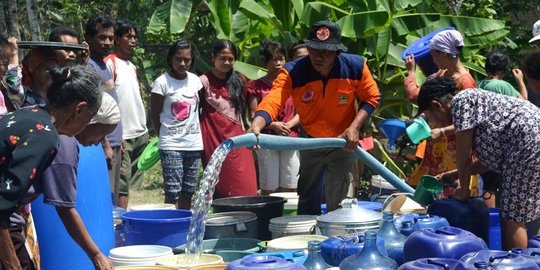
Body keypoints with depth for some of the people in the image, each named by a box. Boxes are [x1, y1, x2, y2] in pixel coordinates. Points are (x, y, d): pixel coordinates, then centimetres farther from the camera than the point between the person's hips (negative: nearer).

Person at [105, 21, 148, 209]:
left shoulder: (132, 67, 18)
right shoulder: (110, 63, -7)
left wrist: (144, 130, 17)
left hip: (140, 133, 8)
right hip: (122, 135, -8)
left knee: (132, 184, 8)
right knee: (122, 186, -9)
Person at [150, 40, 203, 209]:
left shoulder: (195, 80, 8)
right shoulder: (162, 82, -7)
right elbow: (155, 114, -2)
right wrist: (163, 137, 1)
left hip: (194, 143, 5)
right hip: (171, 146, -5)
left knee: (188, 191, 9)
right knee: (173, 192, -7)